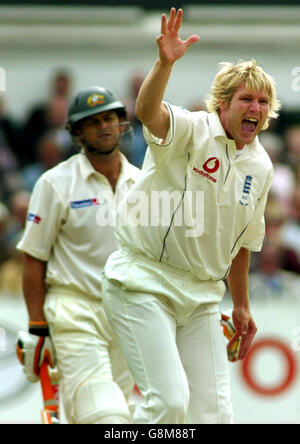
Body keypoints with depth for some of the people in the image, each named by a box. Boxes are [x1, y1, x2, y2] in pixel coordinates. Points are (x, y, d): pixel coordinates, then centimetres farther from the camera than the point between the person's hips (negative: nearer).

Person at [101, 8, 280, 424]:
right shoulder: (191, 131, -11)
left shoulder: (260, 166, 9)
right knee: (169, 400, -17)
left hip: (202, 295, 6)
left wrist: (241, 306, 25)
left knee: (213, 411, 1)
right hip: (143, 282, -6)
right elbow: (147, 112, -35)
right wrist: (165, 64, -53)